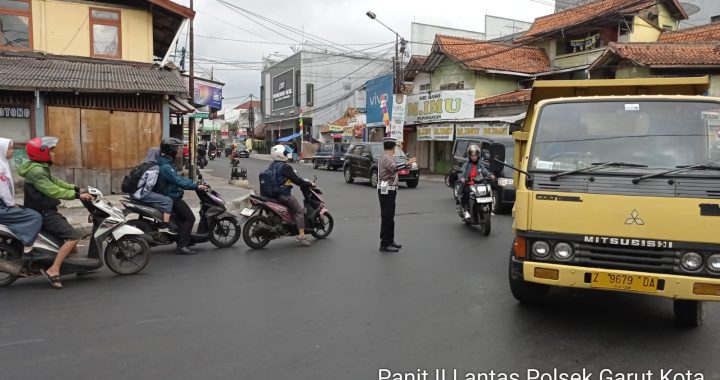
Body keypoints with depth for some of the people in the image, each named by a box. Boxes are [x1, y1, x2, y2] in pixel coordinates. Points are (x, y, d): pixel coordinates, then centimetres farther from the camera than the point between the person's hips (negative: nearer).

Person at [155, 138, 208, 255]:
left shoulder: (167, 163, 12)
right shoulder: (166, 167, -23)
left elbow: (177, 178, 16)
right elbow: (178, 182, -30)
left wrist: (193, 183, 9)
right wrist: (196, 186, -28)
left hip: (171, 196, 11)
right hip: (171, 198, -11)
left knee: (183, 217, 22)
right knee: (190, 218, -12)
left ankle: (182, 241, 28)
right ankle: (182, 246, -14)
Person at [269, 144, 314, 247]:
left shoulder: (272, 165, 10)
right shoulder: (285, 167, -18)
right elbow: (296, 180, -19)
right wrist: (309, 184, -8)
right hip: (284, 195, -9)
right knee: (299, 211, -5)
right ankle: (301, 236, -15)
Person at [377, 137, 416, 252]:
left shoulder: (385, 157, 17)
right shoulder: (387, 158, -16)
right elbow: (394, 167, -38)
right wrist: (406, 164, -50)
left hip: (388, 191, 11)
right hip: (386, 191, -11)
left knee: (389, 217, 16)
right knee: (387, 217, -9)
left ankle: (390, 240, 26)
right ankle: (385, 244, -7)